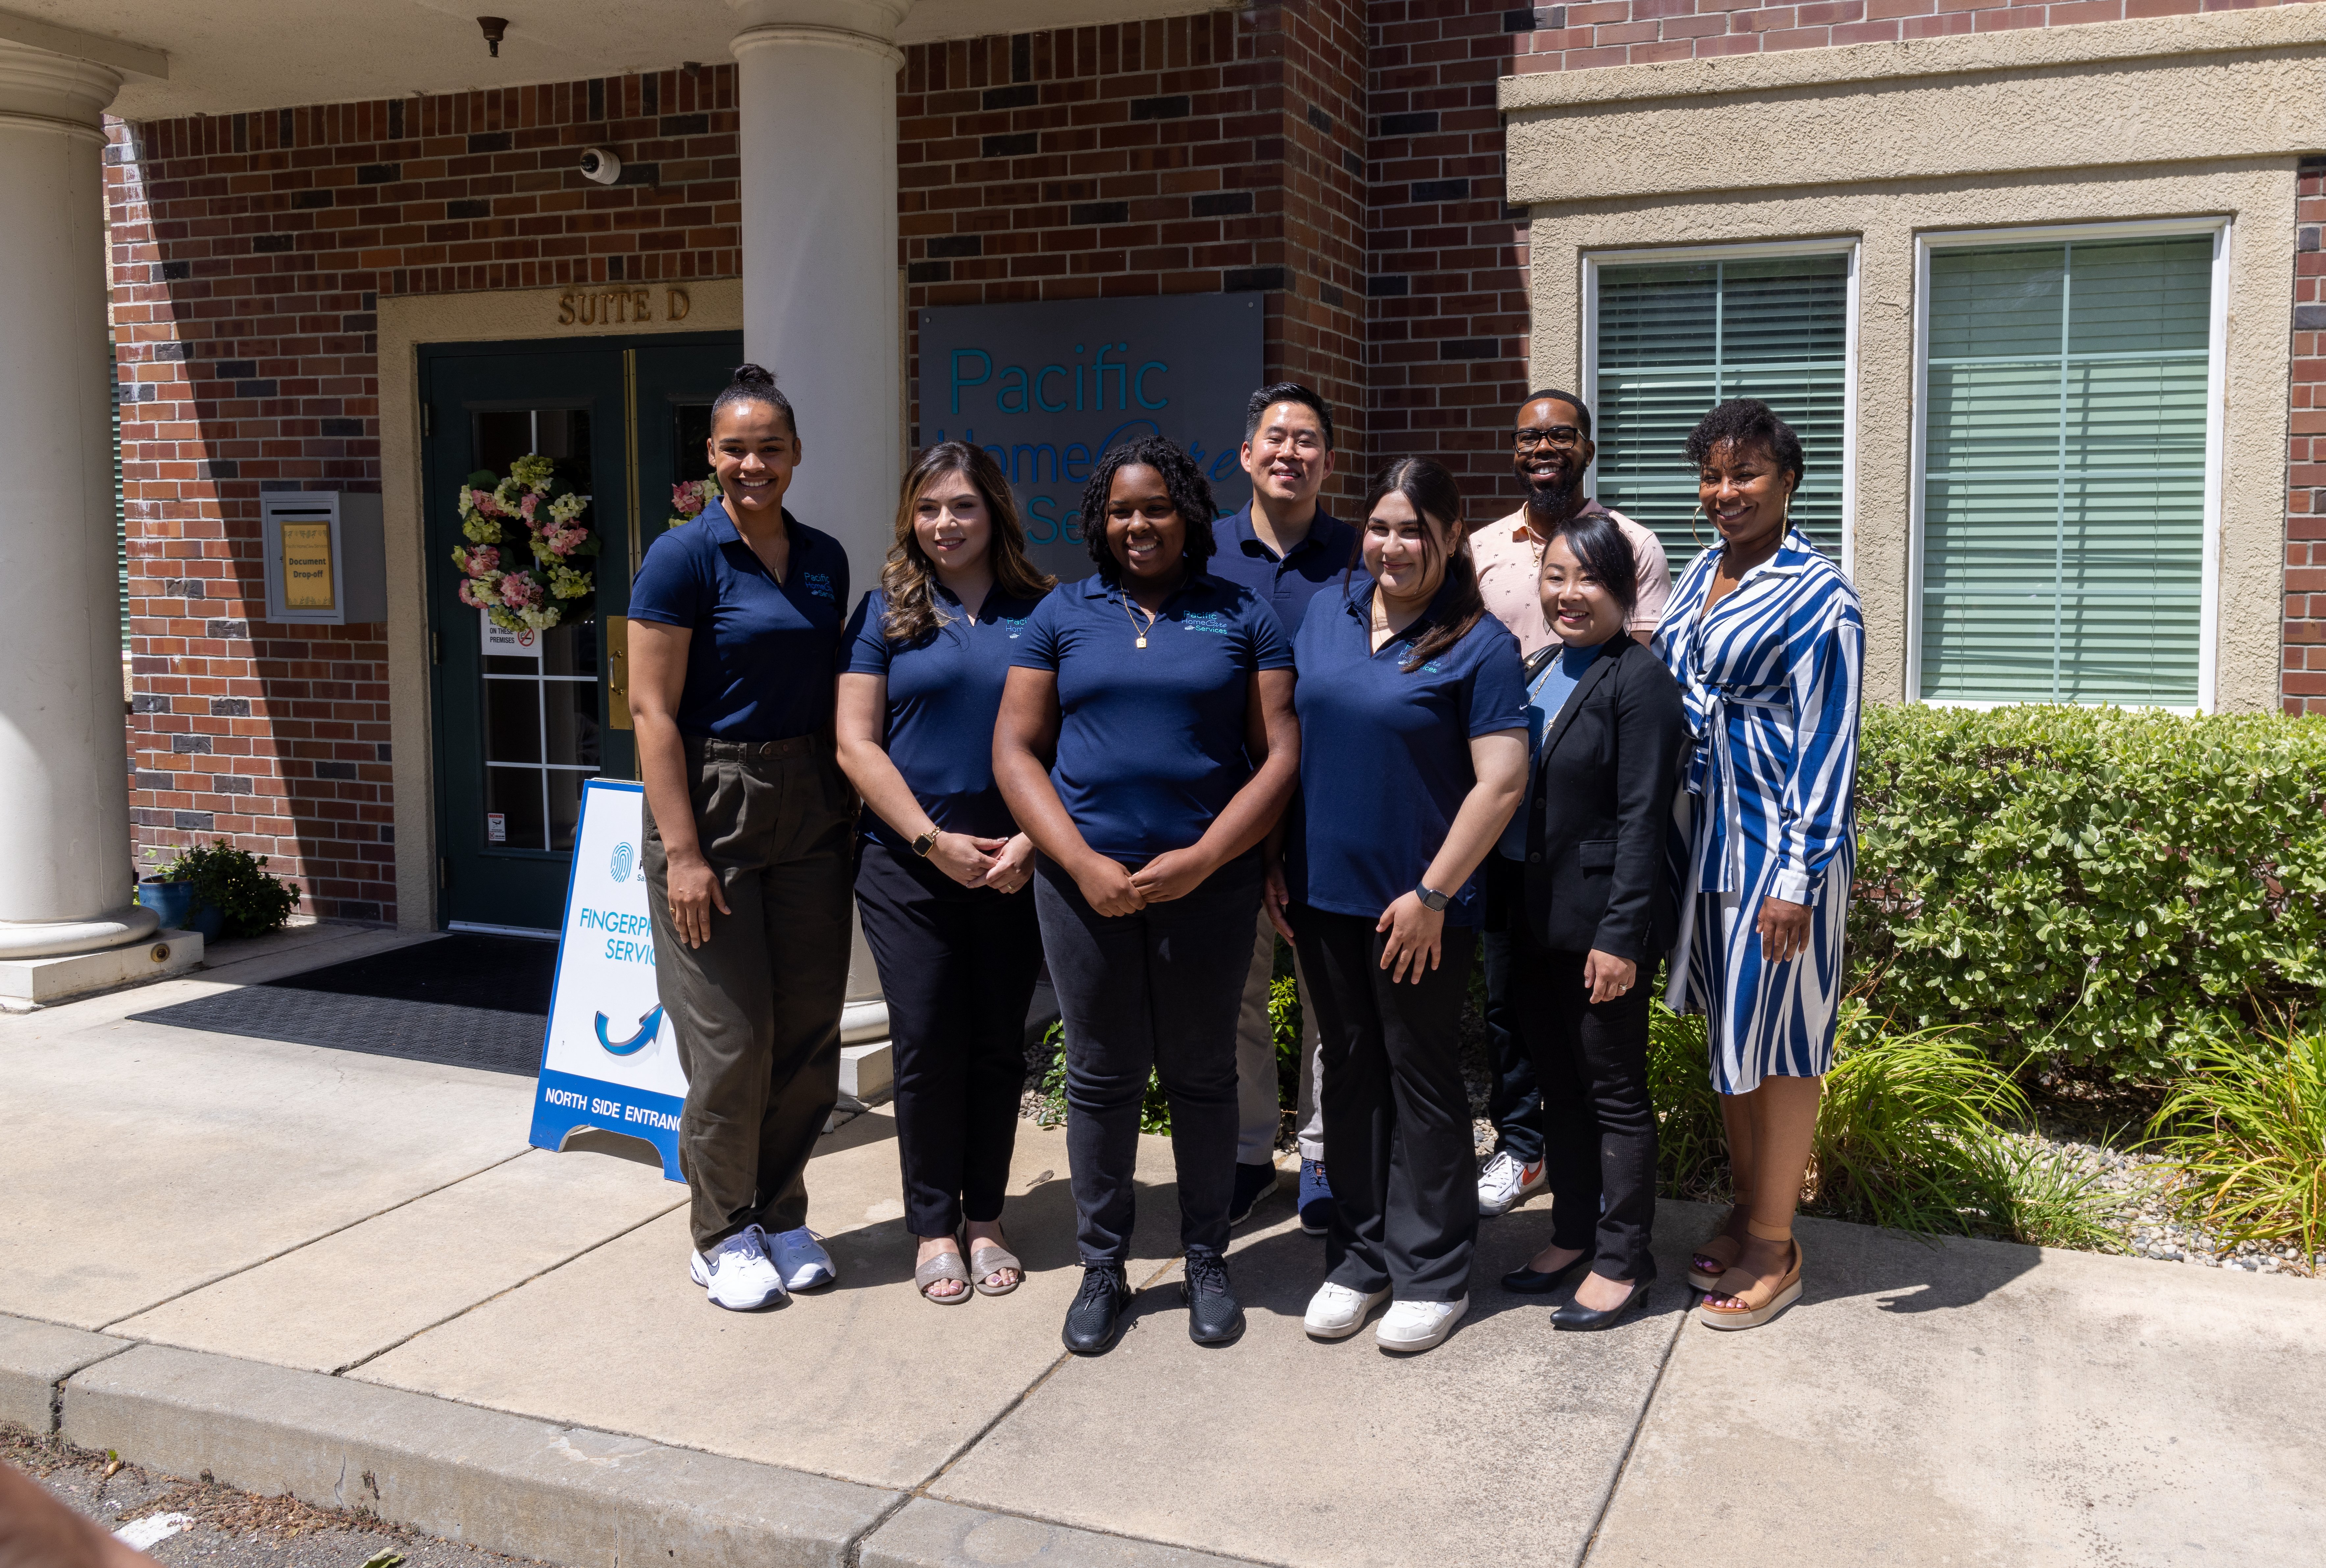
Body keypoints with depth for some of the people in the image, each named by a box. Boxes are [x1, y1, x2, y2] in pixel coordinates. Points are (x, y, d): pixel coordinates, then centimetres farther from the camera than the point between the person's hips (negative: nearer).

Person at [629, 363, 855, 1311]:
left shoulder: (825, 560, 9)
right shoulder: (684, 558, -8)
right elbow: (653, 712, -11)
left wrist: (852, 817, 8)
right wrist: (683, 852, -16)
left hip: (811, 808, 5)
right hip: (712, 805, -5)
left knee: (808, 1029, 8)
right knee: (731, 1037, -1)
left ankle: (781, 1213, 25)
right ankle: (723, 1235, 17)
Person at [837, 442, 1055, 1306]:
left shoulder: (1039, 613, 6)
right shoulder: (888, 612, 3)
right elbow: (856, 744, -2)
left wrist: (1032, 842, -9)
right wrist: (935, 841, -10)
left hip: (1013, 867, 1)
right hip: (909, 867, -1)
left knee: (999, 1044, 7)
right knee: (926, 1043, 1)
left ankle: (985, 1218, 21)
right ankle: (934, 1227, 15)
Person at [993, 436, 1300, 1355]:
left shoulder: (1240, 617, 5)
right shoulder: (1064, 615, 8)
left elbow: (1280, 754, -1)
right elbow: (1016, 748, 3)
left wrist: (1201, 859, -13)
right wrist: (1082, 862, -10)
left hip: (1210, 884, -1)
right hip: (1085, 881, 1)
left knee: (1202, 1075, 9)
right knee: (1101, 1079, 8)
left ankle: (1206, 1261, 25)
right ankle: (1102, 1268, 23)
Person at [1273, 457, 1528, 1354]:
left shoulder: (1479, 645, -9)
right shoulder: (1327, 619, 7)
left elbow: (1502, 782, -14)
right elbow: (1288, 744, 13)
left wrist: (1433, 893, -16)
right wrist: (1276, 862, 8)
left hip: (1416, 906, -5)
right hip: (1323, 893, 5)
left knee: (1422, 1081, 6)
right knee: (1350, 1074, 14)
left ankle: (1431, 1273, 20)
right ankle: (1359, 1259, 28)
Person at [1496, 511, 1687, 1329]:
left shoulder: (1640, 680, -12)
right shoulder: (1540, 670, 12)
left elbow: (1641, 820, -16)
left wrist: (1619, 935, -20)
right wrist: (1510, 906, 12)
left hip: (1600, 923, -8)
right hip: (1535, 917, 8)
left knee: (1614, 1091, 4)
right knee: (1557, 1080, 17)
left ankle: (1622, 1261, 16)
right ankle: (1572, 1235, 31)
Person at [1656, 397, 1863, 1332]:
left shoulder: (1817, 597, -13)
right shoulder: (1702, 573, 9)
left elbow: (1826, 746, -16)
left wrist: (1797, 883, -19)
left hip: (1779, 843, -7)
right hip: (1704, 833, 7)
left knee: (1776, 1039, 2)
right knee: (1725, 1025, 16)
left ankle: (1775, 1249, 15)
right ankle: (1745, 1209, 32)